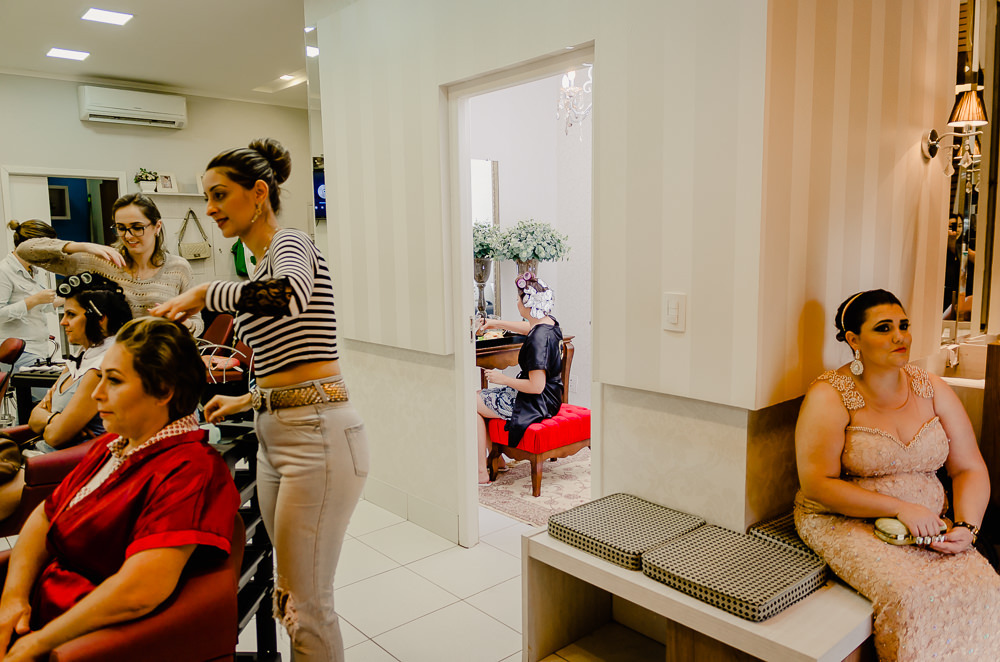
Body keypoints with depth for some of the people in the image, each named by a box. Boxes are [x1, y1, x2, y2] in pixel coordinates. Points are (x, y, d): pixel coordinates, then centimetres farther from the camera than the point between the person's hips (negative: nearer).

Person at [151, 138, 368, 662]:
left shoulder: (290, 245, -8)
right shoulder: (263, 266, 19)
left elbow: (291, 295, -35)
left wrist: (204, 294, -24)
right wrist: (248, 400, 18)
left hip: (318, 436, -10)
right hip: (276, 437, 10)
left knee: (306, 603, 0)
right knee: (290, 590, 17)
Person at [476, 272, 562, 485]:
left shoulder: (538, 338, -29)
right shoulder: (549, 323, 1)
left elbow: (536, 386, -30)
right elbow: (528, 327, 27)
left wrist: (503, 379, -17)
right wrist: (497, 323, 29)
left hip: (536, 405, -10)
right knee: (481, 395, 21)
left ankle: (481, 473, 4)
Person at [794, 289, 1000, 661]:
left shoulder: (930, 388, 8)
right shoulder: (829, 395, -8)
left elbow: (970, 469, 10)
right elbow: (817, 484, -14)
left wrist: (966, 526, -8)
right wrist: (900, 509, -19)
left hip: (930, 527, 5)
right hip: (846, 522, -4)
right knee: (912, 596, -28)